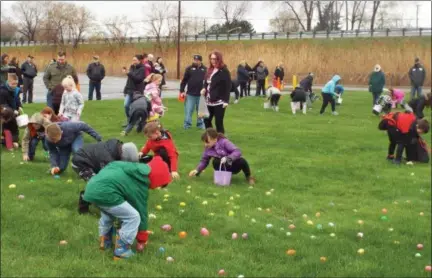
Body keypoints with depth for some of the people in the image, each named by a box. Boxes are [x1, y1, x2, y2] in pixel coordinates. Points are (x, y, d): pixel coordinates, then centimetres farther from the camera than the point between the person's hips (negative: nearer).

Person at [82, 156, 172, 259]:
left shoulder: (137, 170, 23)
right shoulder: (140, 186, 2)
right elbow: (141, 211, 10)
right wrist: (142, 240, 22)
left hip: (92, 187, 10)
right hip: (104, 192, -10)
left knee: (108, 212, 36)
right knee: (133, 217, 0)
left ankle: (105, 241, 44)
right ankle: (121, 249, 7)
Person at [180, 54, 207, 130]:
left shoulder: (205, 69, 1)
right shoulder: (189, 68, 1)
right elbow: (184, 80, 2)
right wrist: (182, 91, -4)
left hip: (201, 94, 0)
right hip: (190, 94, 0)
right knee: (188, 110, 2)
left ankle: (200, 124, 21)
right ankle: (187, 124, 12)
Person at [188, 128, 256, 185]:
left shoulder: (224, 142, -24)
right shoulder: (208, 148, -9)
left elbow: (238, 152, -30)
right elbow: (204, 161, 0)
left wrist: (227, 158, -45)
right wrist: (197, 170, -17)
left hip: (234, 165, -3)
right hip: (224, 167, 3)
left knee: (242, 161, -38)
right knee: (215, 162, -30)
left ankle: (248, 177, -6)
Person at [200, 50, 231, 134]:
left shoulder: (224, 71, -8)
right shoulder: (210, 70, 14)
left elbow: (228, 86, -13)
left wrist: (226, 101, -19)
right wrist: (204, 89, 0)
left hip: (219, 102, -8)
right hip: (209, 101, 8)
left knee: (219, 123, -3)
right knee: (207, 121, 12)